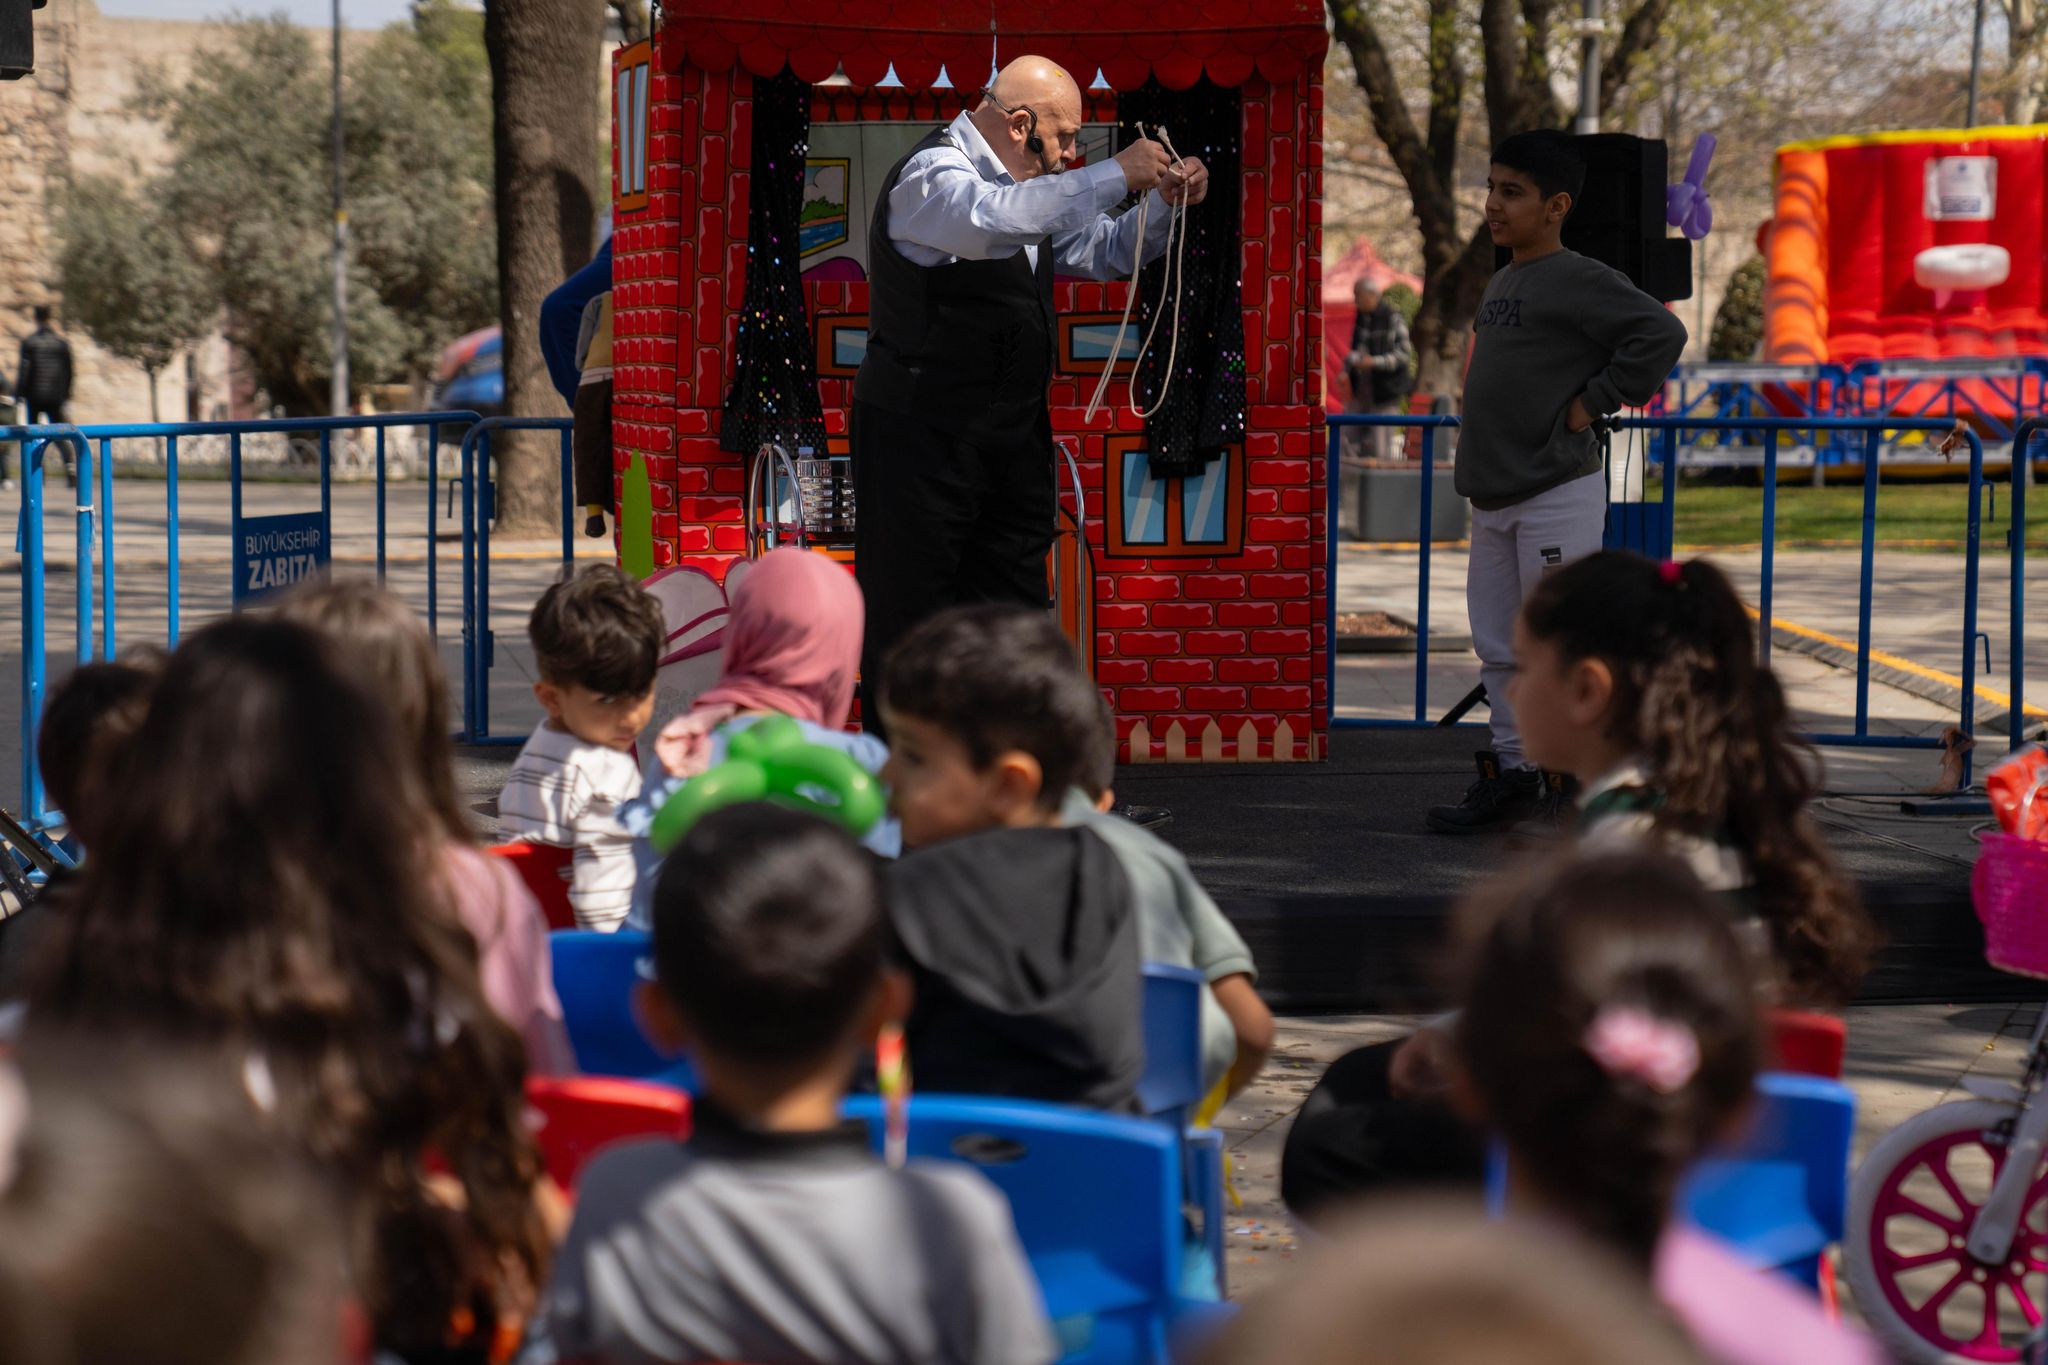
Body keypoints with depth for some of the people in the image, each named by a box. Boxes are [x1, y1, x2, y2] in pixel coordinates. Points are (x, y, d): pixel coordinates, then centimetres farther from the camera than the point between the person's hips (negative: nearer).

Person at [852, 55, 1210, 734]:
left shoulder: (1026, 187, 13)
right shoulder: (932, 174, -15)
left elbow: (1103, 252, 26)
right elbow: (991, 220, -37)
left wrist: (1166, 201, 6)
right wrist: (1115, 175, -31)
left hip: (1012, 435, 9)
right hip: (921, 433, -9)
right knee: (908, 612, -5)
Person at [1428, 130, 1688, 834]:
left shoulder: (1580, 281, -12)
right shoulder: (1500, 285, 16)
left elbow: (1661, 333, -23)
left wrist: (1594, 402, -18)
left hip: (1557, 497, -9)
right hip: (1494, 498, 9)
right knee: (1499, 648, 10)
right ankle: (1511, 772, 17)